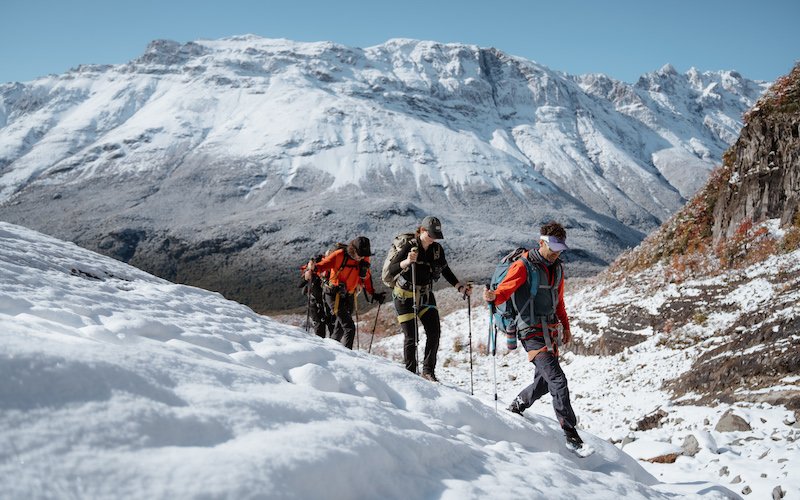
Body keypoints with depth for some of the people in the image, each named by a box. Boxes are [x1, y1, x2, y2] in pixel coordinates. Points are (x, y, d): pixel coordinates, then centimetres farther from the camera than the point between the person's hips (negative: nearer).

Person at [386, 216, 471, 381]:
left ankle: (428, 370, 6)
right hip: (405, 296, -5)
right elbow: (391, 269, -25)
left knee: (434, 332, -6)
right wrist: (407, 261, -42)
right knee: (411, 337, -4)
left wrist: (460, 287, 2)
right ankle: (410, 373, 10)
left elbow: (445, 270, 11)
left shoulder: (437, 249, -3)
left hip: (425, 295, 5)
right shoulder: (409, 247, -18)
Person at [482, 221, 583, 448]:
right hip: (532, 331, -8)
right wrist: (493, 297, -42)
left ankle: (516, 408, 33)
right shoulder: (523, 266, -11)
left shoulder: (557, 267, 12)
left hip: (551, 331, 8)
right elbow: (505, 289, -20)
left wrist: (566, 326, 24)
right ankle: (570, 432, -9)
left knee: (544, 383, 11)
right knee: (557, 379, -15)